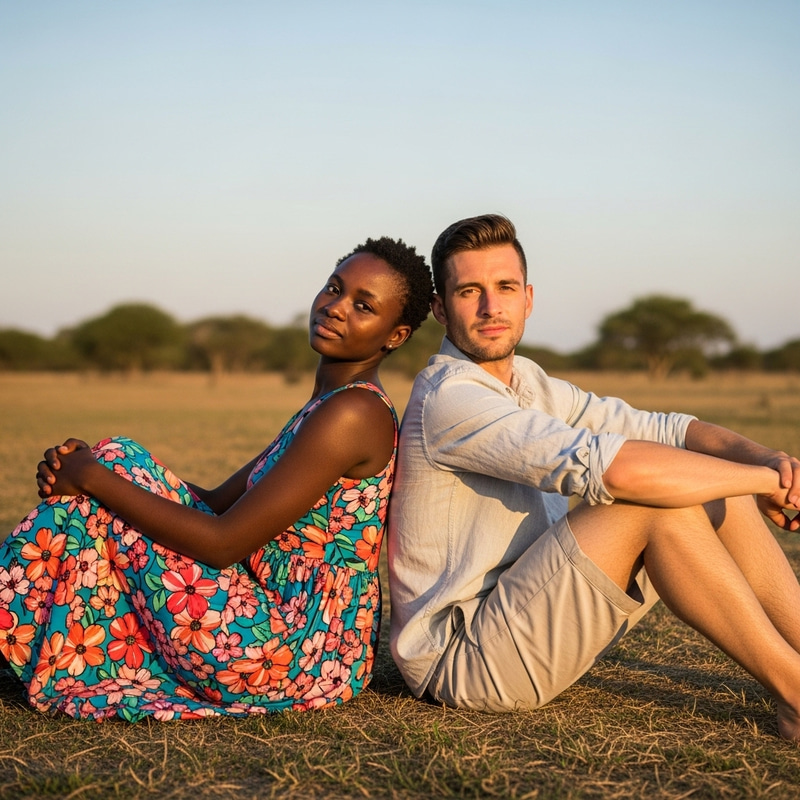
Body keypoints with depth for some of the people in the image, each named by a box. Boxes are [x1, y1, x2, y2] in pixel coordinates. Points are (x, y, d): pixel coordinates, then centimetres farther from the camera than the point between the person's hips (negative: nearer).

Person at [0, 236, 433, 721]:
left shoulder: (353, 411, -18)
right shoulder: (326, 408, 13)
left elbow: (222, 543, -21)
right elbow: (218, 502, 12)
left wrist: (94, 477, -12)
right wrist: (88, 469, -1)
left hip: (290, 659, -9)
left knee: (116, 463, -5)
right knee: (118, 469, 11)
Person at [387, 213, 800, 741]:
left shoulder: (525, 384, 11)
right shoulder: (448, 399, -19)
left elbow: (664, 430, 7)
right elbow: (612, 468, -32)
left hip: (527, 625, 9)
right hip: (463, 656, -9)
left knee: (719, 499, 0)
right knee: (653, 499, -24)